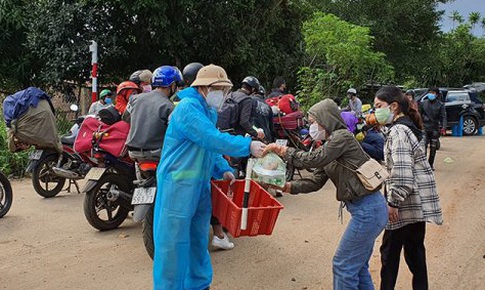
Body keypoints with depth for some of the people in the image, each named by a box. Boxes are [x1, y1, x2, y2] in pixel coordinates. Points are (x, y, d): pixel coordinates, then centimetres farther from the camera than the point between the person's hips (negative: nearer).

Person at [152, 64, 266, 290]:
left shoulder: (210, 111, 13)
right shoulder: (188, 107, -17)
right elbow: (212, 139, -26)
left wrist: (223, 169, 0)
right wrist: (248, 146, -25)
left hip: (200, 183, 9)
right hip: (178, 183, -9)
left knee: (198, 237, 19)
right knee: (174, 240, -1)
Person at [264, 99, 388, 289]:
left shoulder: (342, 136, -12)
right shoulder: (330, 145, 15)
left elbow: (314, 159, -22)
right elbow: (316, 181, 10)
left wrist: (283, 151, -13)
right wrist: (289, 187, -3)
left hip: (368, 210, -10)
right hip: (367, 209, 10)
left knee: (343, 265, 0)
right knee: (357, 266, 19)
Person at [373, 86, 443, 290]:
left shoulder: (398, 131, -17)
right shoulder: (409, 127, 13)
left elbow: (401, 172, -25)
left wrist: (393, 202, -20)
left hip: (408, 203, -9)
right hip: (420, 201, 9)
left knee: (390, 250, 2)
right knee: (415, 249, 16)